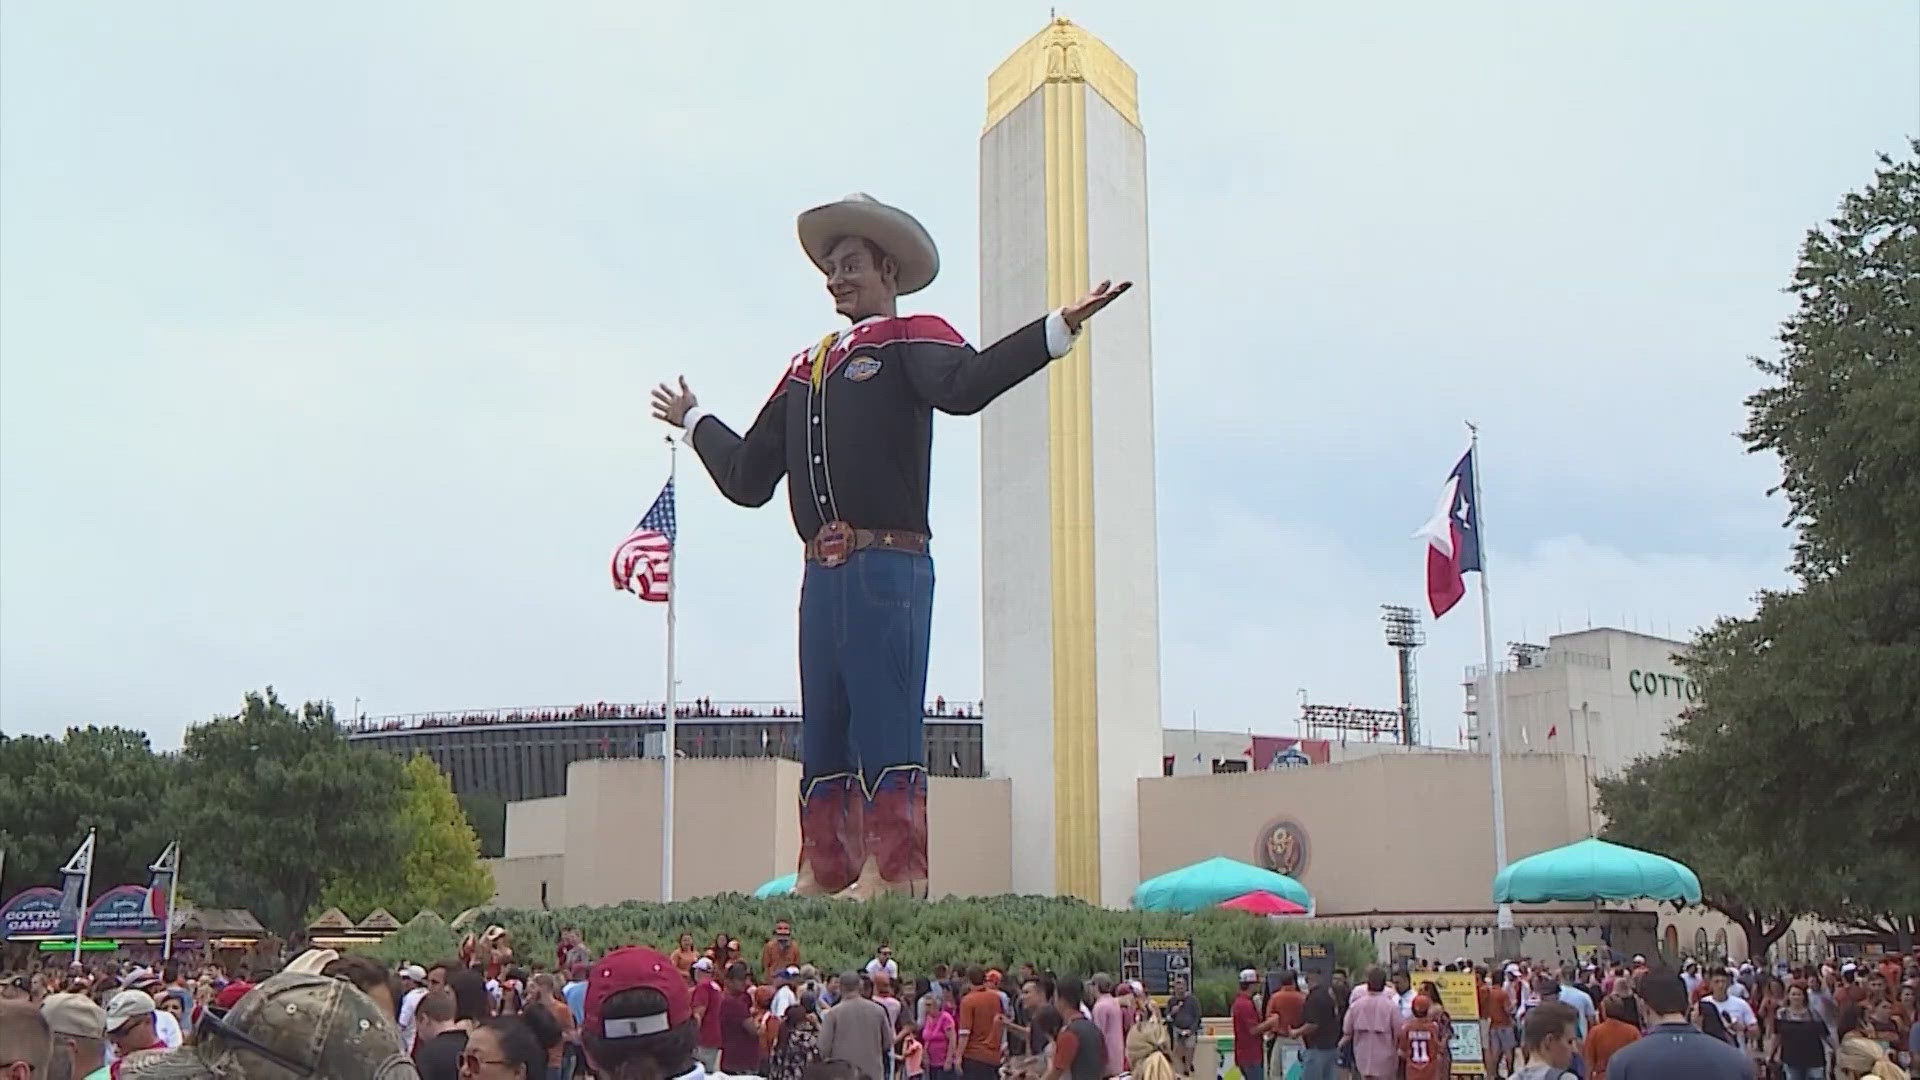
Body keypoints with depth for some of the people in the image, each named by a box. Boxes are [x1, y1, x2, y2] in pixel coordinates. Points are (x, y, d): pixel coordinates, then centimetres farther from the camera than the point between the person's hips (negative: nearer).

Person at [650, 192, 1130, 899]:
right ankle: (824, 876, 14)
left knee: (887, 725, -8)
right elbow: (748, 479, 26)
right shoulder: (807, 368, 24)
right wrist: (695, 423, 39)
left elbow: (963, 385, -19)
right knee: (822, 732, 8)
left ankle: (893, 874, -4)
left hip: (888, 568, -7)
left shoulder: (911, 339, 5)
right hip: (822, 574, 7)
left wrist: (1058, 330, -28)